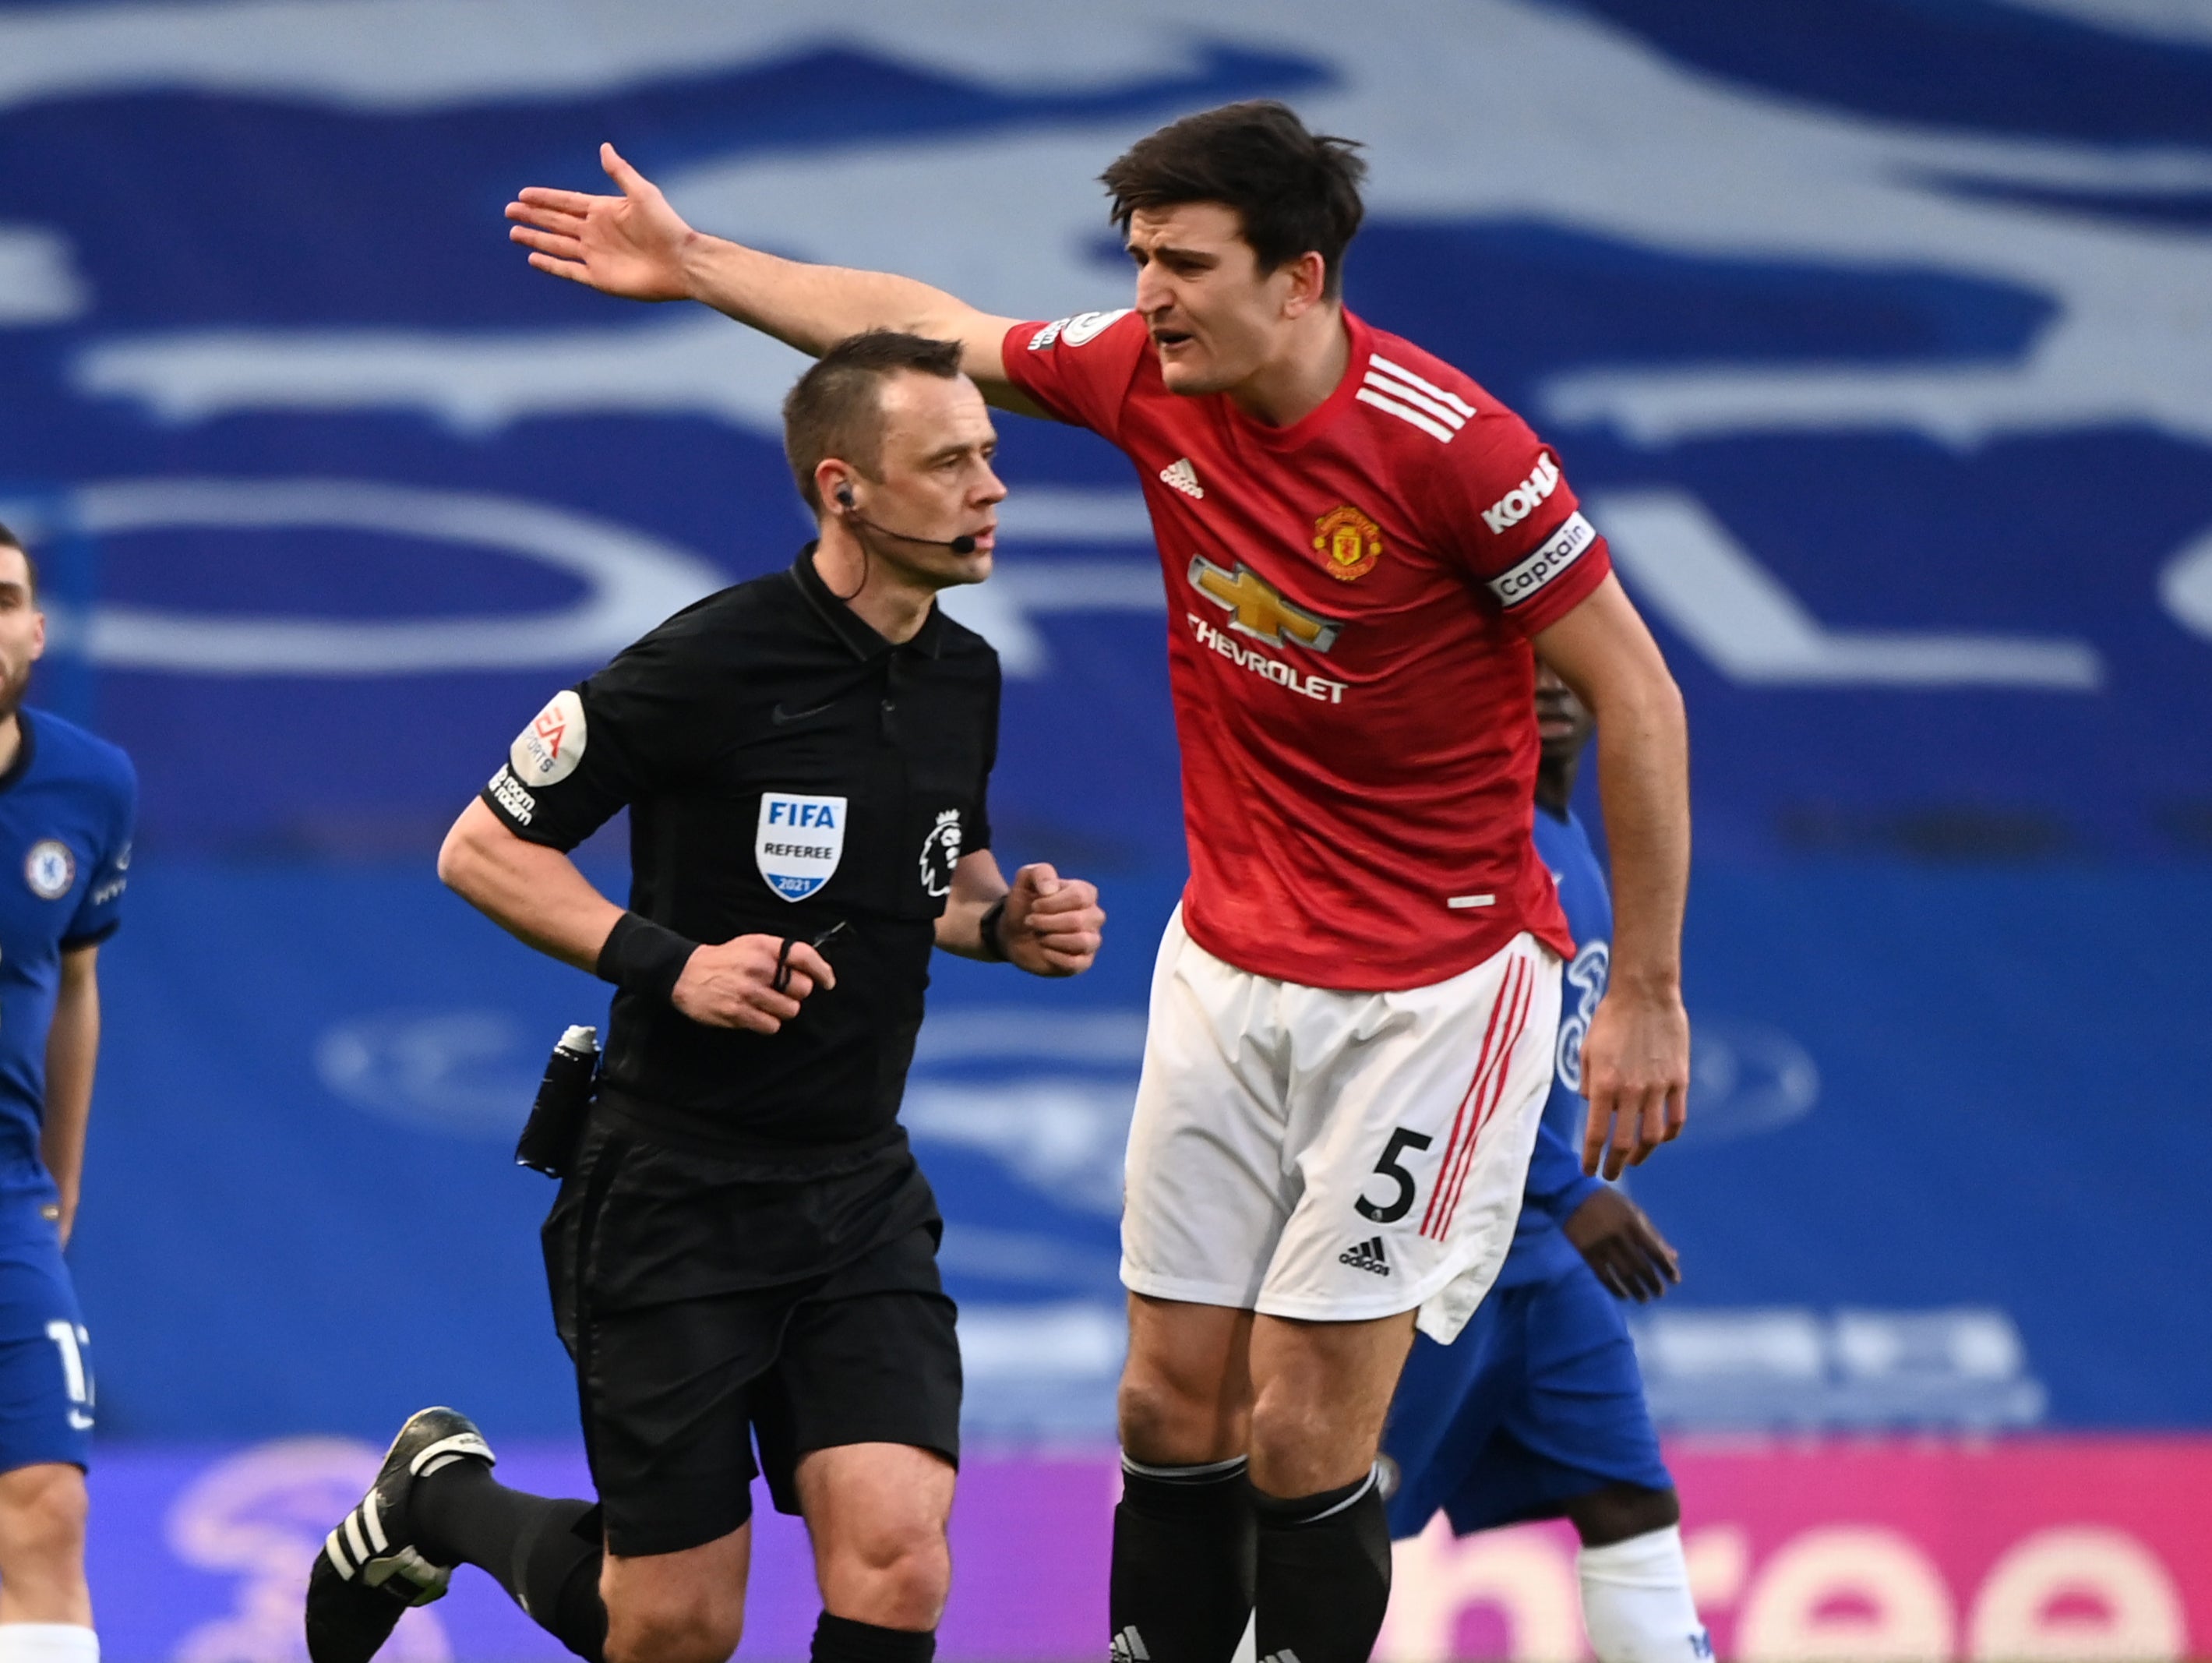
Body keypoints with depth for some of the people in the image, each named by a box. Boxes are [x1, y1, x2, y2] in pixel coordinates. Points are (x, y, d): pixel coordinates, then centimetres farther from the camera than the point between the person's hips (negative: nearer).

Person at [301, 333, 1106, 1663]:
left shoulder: (963, 677, 5)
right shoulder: (711, 666, -15)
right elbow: (481, 849, -9)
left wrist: (1008, 921, 2)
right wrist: (668, 959, -21)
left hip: (860, 1191, 5)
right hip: (677, 1191, -5)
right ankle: (443, 1497, 31)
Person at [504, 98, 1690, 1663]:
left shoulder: (1451, 446, -21)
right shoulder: (1149, 374, -4)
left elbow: (1635, 694, -14)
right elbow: (929, 331, 16)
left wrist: (1649, 995, -13)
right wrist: (693, 265, 20)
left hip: (1431, 990, -6)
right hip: (1227, 967, 6)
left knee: (1304, 1441, -8)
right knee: (1173, 1405, 5)